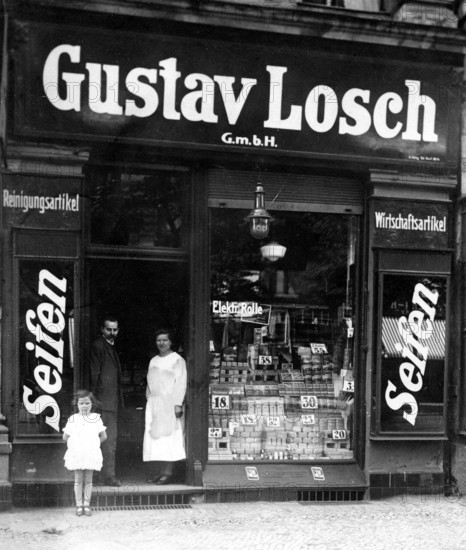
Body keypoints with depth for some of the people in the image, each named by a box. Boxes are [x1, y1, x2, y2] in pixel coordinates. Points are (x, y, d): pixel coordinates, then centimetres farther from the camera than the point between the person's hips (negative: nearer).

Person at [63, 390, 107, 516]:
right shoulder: (73, 419, 0)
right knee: (78, 480, 4)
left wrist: (94, 444, 6)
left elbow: (103, 436, 7)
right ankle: (79, 505, 9)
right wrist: (74, 444, 5)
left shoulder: (96, 418, 2)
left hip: (91, 454, 0)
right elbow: (65, 436, 6)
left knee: (88, 480, 5)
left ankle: (86, 505, 10)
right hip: (76, 453, 0)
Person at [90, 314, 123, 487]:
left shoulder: (111, 346, 20)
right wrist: (94, 397, -15)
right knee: (109, 438, -10)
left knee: (110, 438, 11)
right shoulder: (98, 345, -8)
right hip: (104, 399, -9)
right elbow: (94, 373, -12)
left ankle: (108, 474, 16)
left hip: (113, 399, 9)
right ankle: (109, 476, -7)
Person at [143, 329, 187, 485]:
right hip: (154, 404, 7)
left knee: (168, 436, -8)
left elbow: (181, 383, -11)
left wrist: (178, 404, -18)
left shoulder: (177, 360, -4)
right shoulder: (153, 361, 16)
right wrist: (149, 401, 12)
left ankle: (168, 472, -6)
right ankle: (163, 471, 9)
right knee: (156, 436, 4)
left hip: (169, 404, -7)